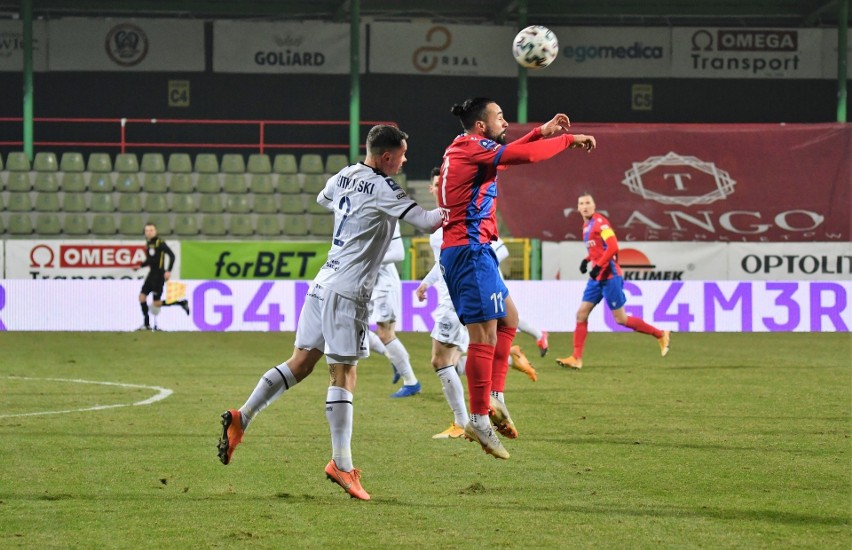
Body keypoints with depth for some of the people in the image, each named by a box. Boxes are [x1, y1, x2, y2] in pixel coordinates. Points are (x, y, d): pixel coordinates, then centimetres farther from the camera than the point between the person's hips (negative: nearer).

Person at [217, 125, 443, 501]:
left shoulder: (343, 177, 13)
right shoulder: (383, 190, -11)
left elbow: (323, 199, 35)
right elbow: (426, 221, -14)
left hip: (324, 283, 8)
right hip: (349, 291, -8)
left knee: (300, 362, 11)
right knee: (343, 374, -6)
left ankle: (242, 417, 3)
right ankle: (341, 465, -5)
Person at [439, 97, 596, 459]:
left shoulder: (468, 150, 17)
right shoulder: (473, 147, -11)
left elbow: (506, 154, 33)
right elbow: (524, 156, -21)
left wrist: (542, 132, 24)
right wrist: (569, 139, -10)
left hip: (467, 251, 11)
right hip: (470, 249, -11)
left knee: (508, 318, 19)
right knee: (485, 336, -10)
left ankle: (494, 397, 14)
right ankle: (479, 419, -9)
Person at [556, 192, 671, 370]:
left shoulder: (600, 222, -14)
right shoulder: (586, 225, 13)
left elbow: (613, 247, -23)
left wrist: (598, 266, -24)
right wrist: (587, 260, 11)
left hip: (609, 276, -9)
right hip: (597, 278, 9)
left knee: (620, 319, -3)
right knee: (581, 314, 1)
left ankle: (661, 335, 11)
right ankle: (576, 358, 2)